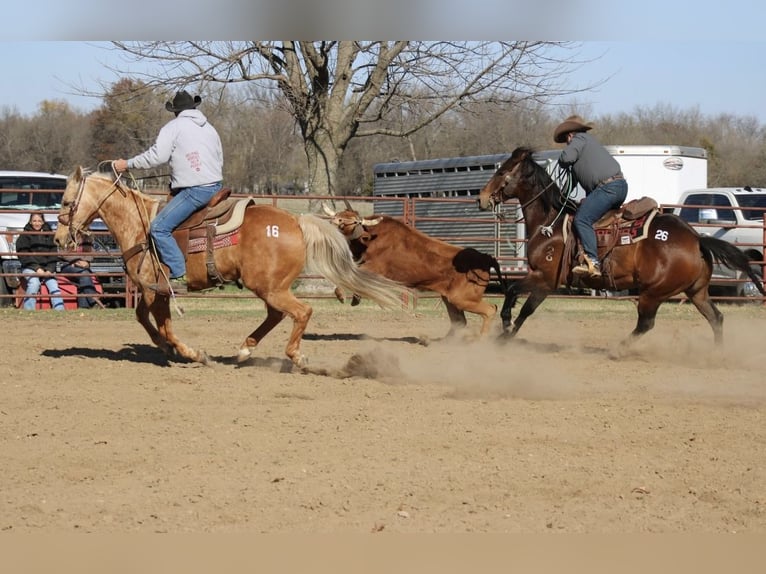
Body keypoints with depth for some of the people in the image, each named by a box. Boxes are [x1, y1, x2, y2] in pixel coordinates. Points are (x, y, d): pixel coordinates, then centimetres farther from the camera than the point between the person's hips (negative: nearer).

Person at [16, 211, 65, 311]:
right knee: (34, 283, -31)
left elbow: (53, 254, 8)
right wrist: (37, 268, -15)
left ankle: (60, 310, -26)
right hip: (30, 267, -3)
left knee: (53, 285, -21)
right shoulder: (24, 236, 6)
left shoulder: (49, 235, 14)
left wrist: (49, 270, -9)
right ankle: (28, 310, -32)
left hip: (47, 268, 3)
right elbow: (23, 255, -3)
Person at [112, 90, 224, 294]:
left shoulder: (173, 127, -2)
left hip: (194, 191, -9)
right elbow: (220, 161, 24)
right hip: (215, 187, 9)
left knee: (159, 228, -11)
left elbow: (157, 156, -13)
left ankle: (178, 277, -20)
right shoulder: (210, 128, 20)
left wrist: (128, 164, -5)